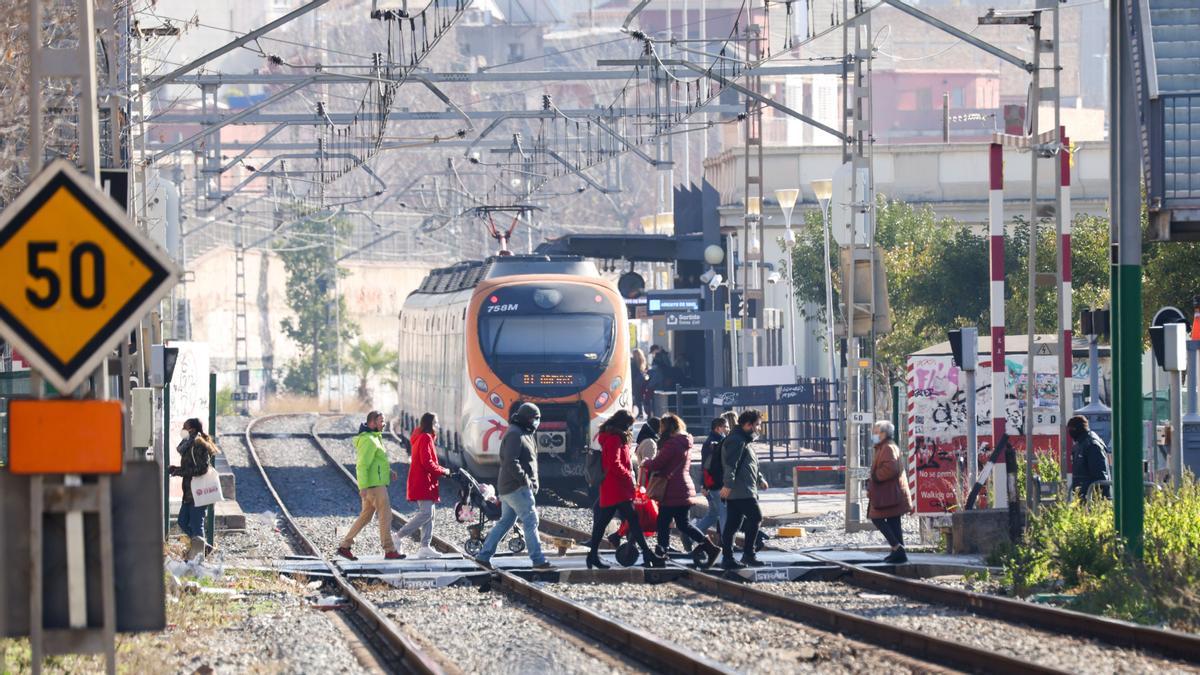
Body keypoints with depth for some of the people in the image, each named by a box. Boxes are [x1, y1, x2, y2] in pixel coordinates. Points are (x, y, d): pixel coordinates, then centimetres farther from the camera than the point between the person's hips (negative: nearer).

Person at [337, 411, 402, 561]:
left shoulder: (374, 438, 17)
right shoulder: (368, 440, -16)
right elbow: (362, 465, -21)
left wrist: (388, 471, 15)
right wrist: (363, 487, -25)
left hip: (376, 484, 10)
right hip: (374, 485, -10)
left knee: (365, 517, 13)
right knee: (385, 515, -6)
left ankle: (344, 546, 14)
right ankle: (389, 551, -4)